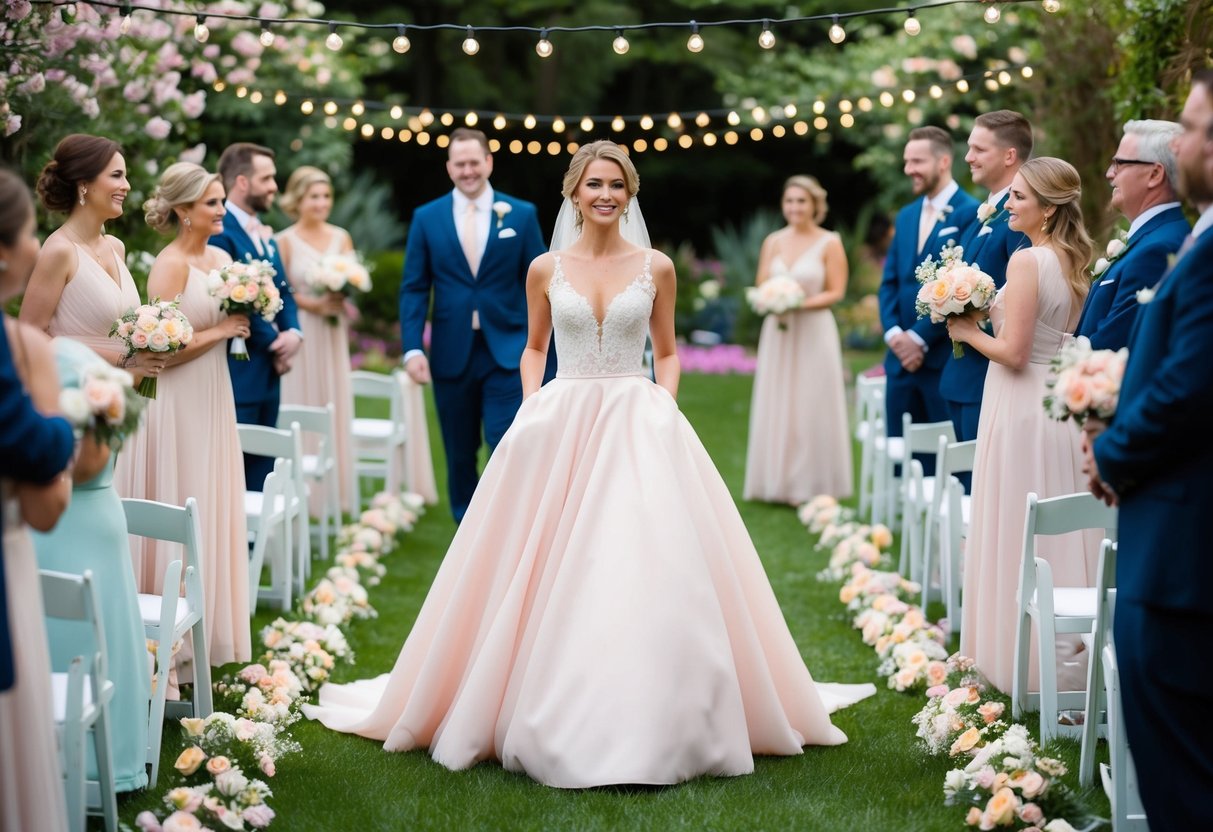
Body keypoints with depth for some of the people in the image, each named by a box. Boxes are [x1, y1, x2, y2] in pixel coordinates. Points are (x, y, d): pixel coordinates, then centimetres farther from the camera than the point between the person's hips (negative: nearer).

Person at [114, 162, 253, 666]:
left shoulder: (221, 258, 9)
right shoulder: (170, 265, -14)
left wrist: (243, 319, 1)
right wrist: (221, 331, -14)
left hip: (213, 401, 8)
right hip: (177, 404, -8)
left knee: (212, 513, 12)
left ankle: (208, 628, 21)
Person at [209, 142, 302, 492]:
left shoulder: (264, 233, 16)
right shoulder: (219, 231, -14)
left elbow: (283, 290, 18)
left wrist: (293, 332, -1)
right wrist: (273, 345, -9)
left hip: (269, 373, 9)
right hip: (238, 374, -9)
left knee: (263, 471, 11)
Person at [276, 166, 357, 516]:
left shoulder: (341, 237, 8)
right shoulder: (285, 241, -4)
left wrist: (342, 295, -13)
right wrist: (314, 305, -16)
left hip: (334, 335, 4)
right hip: (301, 334, -4)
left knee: (335, 410, 6)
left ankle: (336, 495, 13)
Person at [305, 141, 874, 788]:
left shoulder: (657, 268, 4)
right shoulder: (545, 269, 6)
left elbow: (667, 351, 14)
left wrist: (664, 406, -2)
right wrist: (531, 405, 3)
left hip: (640, 430, -1)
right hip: (559, 427, 1)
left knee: (646, 576, -6)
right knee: (551, 581, -2)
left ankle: (649, 725, 4)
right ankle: (557, 720, 9)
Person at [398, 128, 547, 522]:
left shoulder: (521, 215, 3)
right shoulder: (426, 218, 5)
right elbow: (414, 289, 3)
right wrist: (412, 348, -8)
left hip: (507, 353, -2)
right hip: (451, 354, 2)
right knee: (460, 456, 10)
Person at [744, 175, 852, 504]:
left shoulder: (829, 243, -2)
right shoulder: (773, 242, 9)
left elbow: (836, 292, -5)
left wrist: (802, 304, -18)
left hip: (814, 332, -4)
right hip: (777, 333, 4)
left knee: (811, 408, -2)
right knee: (776, 406, 5)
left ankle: (810, 484, 5)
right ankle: (778, 481, 12)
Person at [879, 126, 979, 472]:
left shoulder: (970, 214, -8)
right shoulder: (906, 216, 17)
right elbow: (889, 282, 15)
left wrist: (920, 338, -15)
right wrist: (894, 334, -2)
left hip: (944, 358, -7)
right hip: (902, 357, 7)